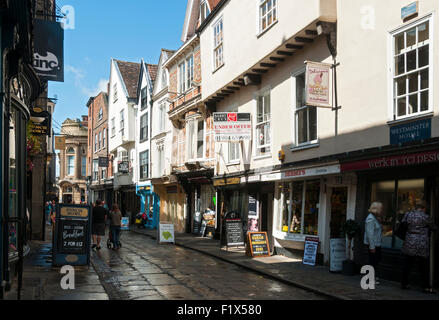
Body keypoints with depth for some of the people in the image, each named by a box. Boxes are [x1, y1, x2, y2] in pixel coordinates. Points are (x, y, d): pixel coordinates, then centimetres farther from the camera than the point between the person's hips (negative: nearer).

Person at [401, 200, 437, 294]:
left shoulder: (408, 215, 3)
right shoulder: (426, 217, -8)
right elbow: (433, 228, 4)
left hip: (409, 243, 4)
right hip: (422, 244, -4)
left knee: (407, 264, 12)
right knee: (425, 267, 5)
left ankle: (404, 283, 17)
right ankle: (426, 287, 8)